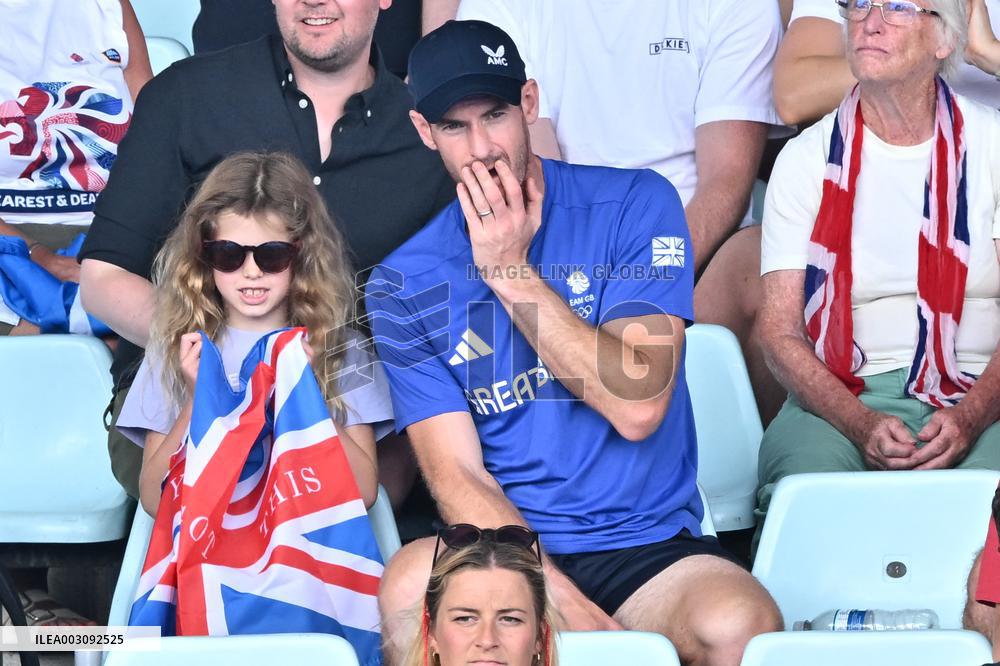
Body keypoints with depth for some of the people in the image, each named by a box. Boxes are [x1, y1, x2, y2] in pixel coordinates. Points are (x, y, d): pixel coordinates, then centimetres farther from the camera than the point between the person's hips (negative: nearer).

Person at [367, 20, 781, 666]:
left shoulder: (635, 205, 0)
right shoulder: (403, 284, 3)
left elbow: (637, 407, -10)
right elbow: (457, 474, -4)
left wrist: (510, 271, -11)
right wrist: (567, 606, -19)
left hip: (650, 548, -1)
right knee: (411, 582, -34)